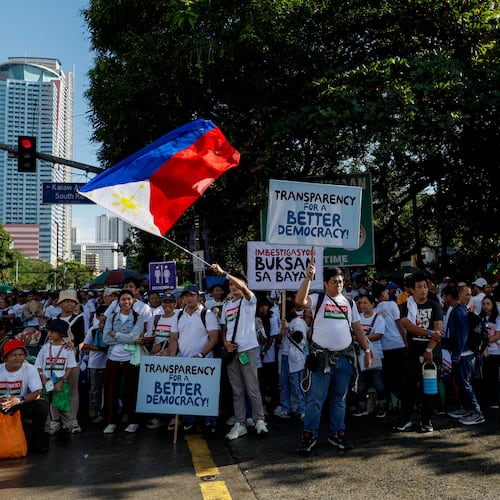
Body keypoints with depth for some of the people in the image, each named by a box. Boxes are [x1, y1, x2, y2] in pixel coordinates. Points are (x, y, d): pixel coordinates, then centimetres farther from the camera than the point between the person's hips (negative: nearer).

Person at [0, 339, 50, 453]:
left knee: (43, 404, -26)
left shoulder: (30, 369, -10)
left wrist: (19, 400, -33)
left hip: (22, 406, 0)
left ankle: (35, 442, -7)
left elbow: (37, 393, -16)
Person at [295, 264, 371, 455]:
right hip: (323, 358, -4)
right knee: (315, 398, -1)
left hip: (345, 358, 5)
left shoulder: (349, 303, 12)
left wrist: (367, 350, 11)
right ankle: (309, 435, 8)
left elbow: (357, 328, 15)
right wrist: (308, 277, -29)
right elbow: (300, 301, -24)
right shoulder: (318, 299, -2)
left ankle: (337, 434, 23)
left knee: (339, 398, 13)